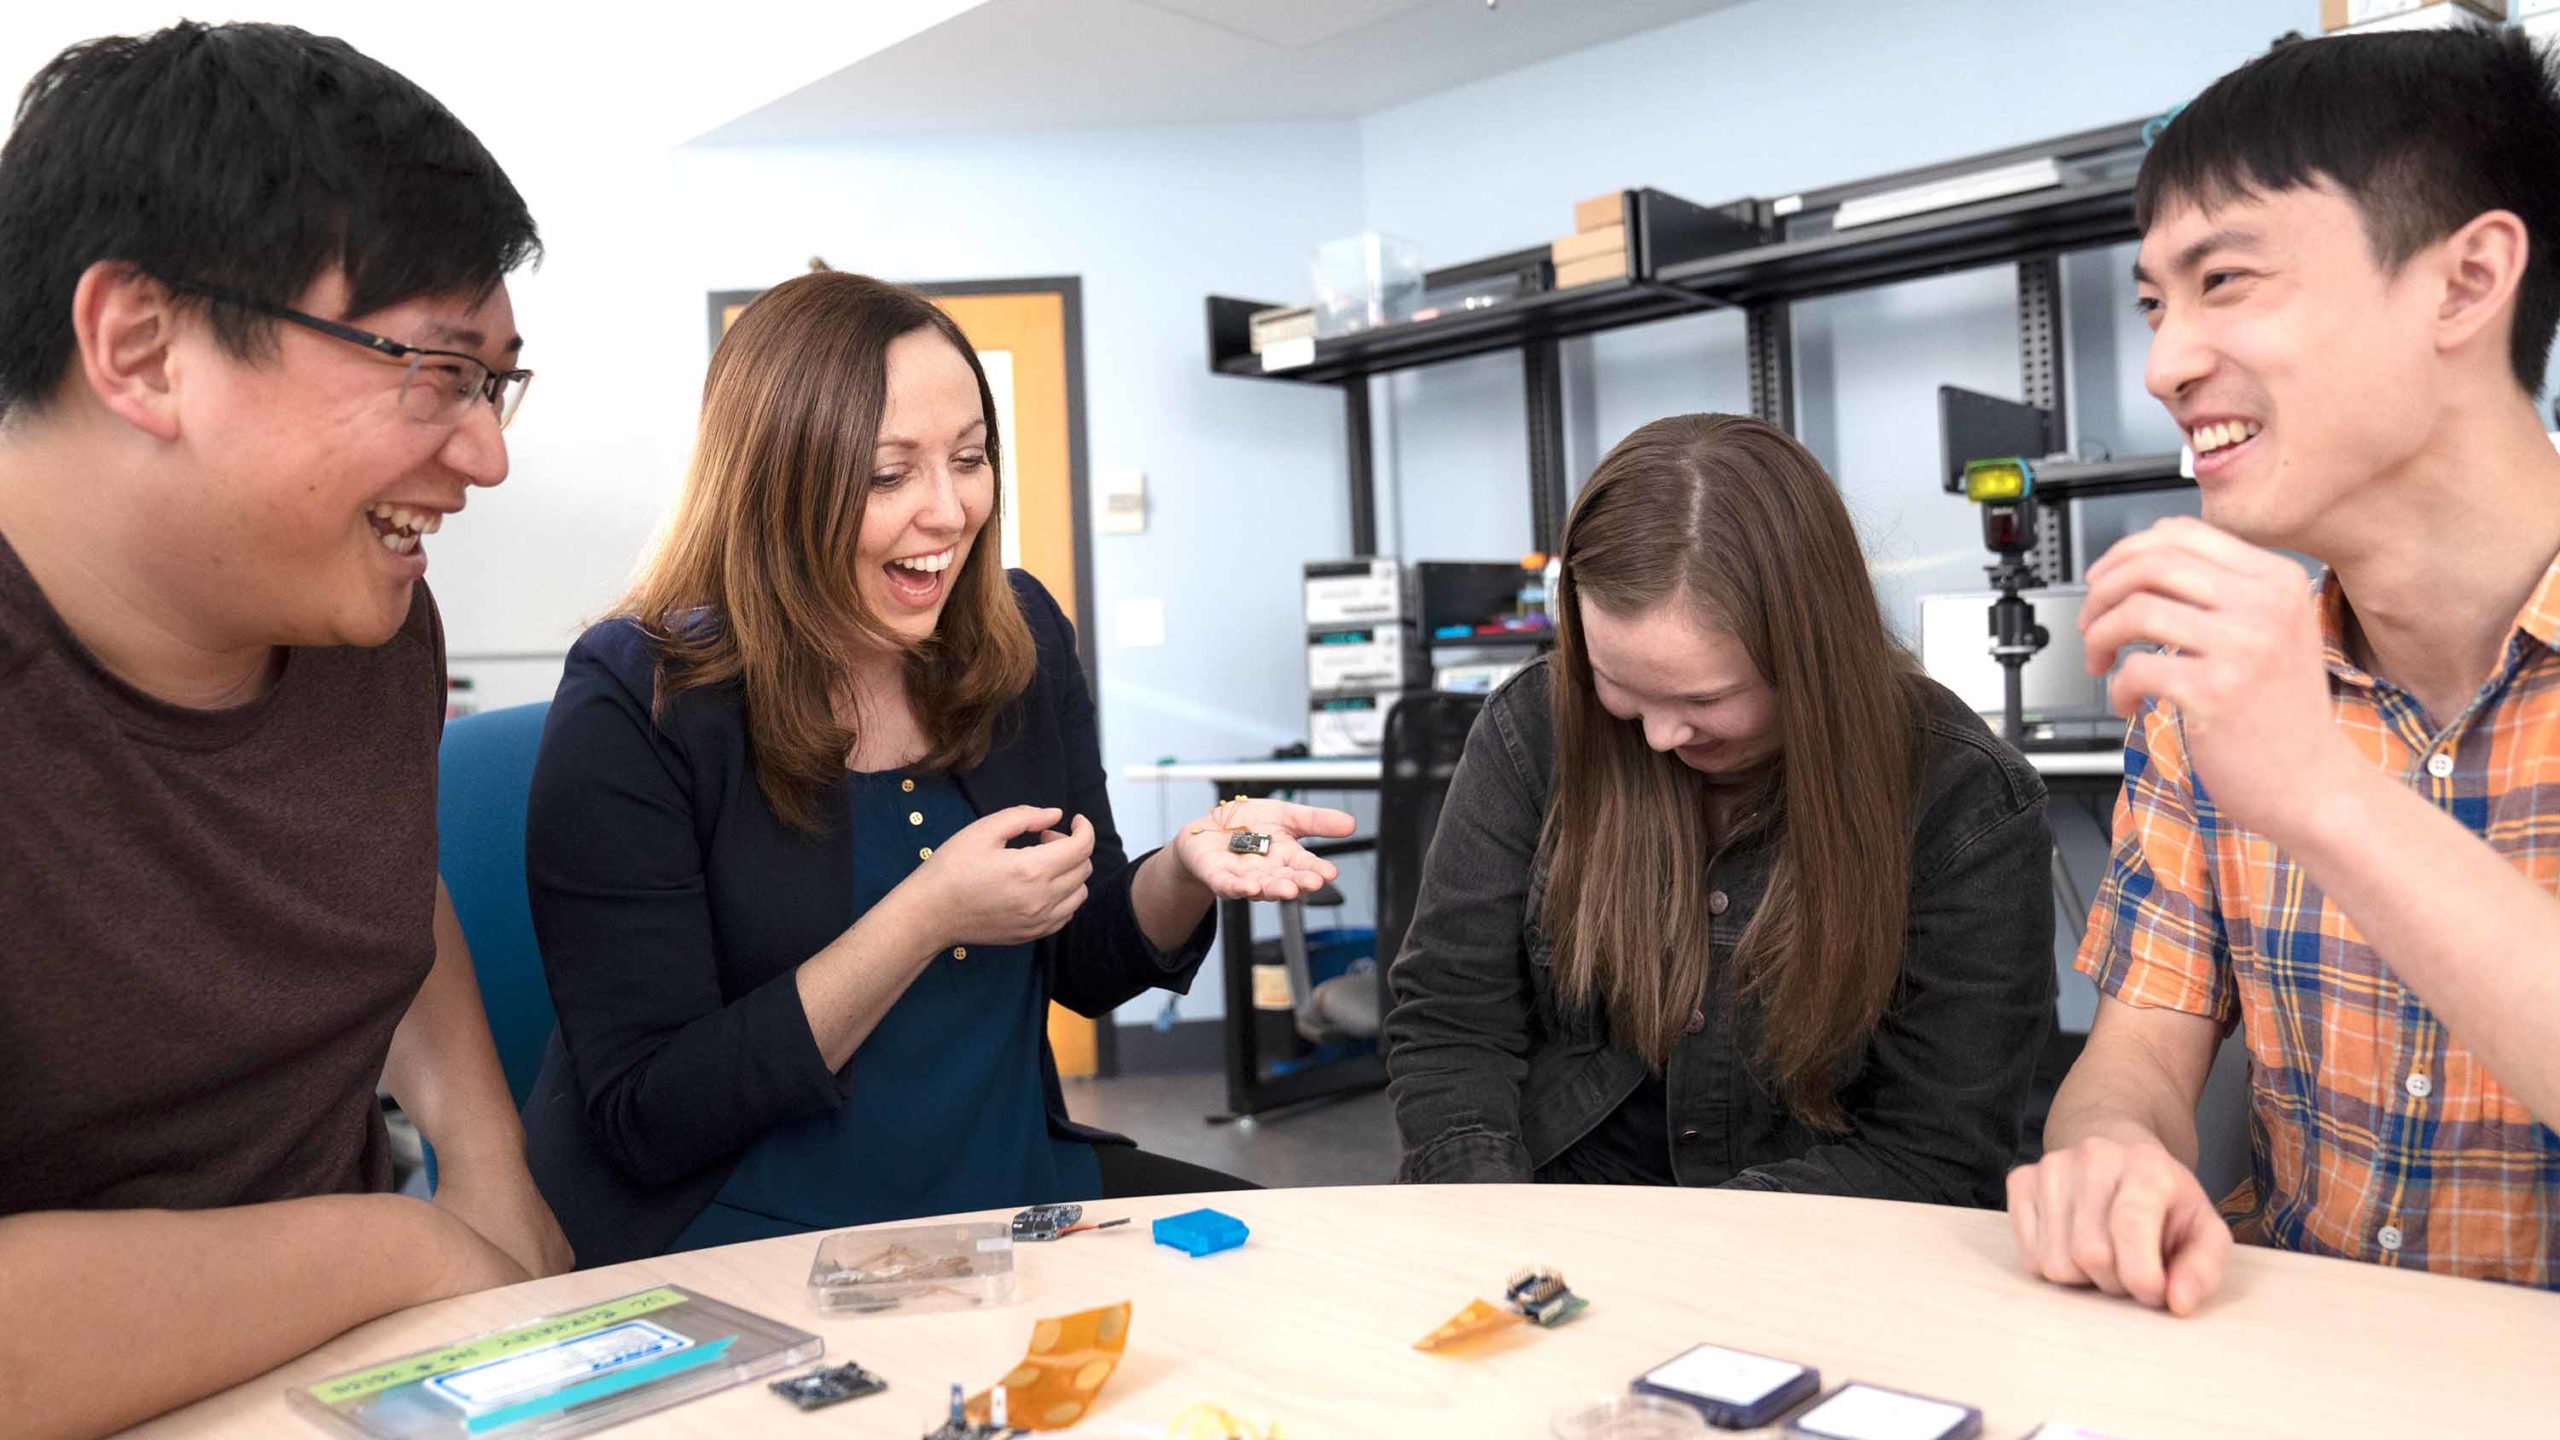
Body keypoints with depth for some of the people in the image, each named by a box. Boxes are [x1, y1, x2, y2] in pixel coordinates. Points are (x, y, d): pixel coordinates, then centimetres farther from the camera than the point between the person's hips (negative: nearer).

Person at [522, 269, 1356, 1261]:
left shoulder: (1018, 638, -1)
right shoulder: (636, 703, -15)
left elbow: (1083, 971, 8)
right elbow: (646, 1122, -17)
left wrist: (1184, 872, -14)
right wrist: (928, 917, -25)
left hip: (1011, 1195, 5)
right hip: (741, 1247, -4)